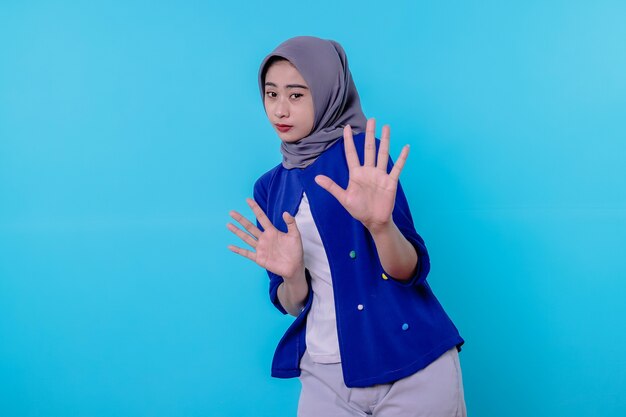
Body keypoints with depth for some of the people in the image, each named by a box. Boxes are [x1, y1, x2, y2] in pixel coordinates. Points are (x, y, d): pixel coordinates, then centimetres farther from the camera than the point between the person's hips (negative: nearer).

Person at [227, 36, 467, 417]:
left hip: (411, 365, -4)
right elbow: (290, 303, 6)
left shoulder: (364, 156, -7)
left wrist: (379, 223, -33)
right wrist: (291, 273, -16)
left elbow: (411, 272, -13)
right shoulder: (270, 186, 6)